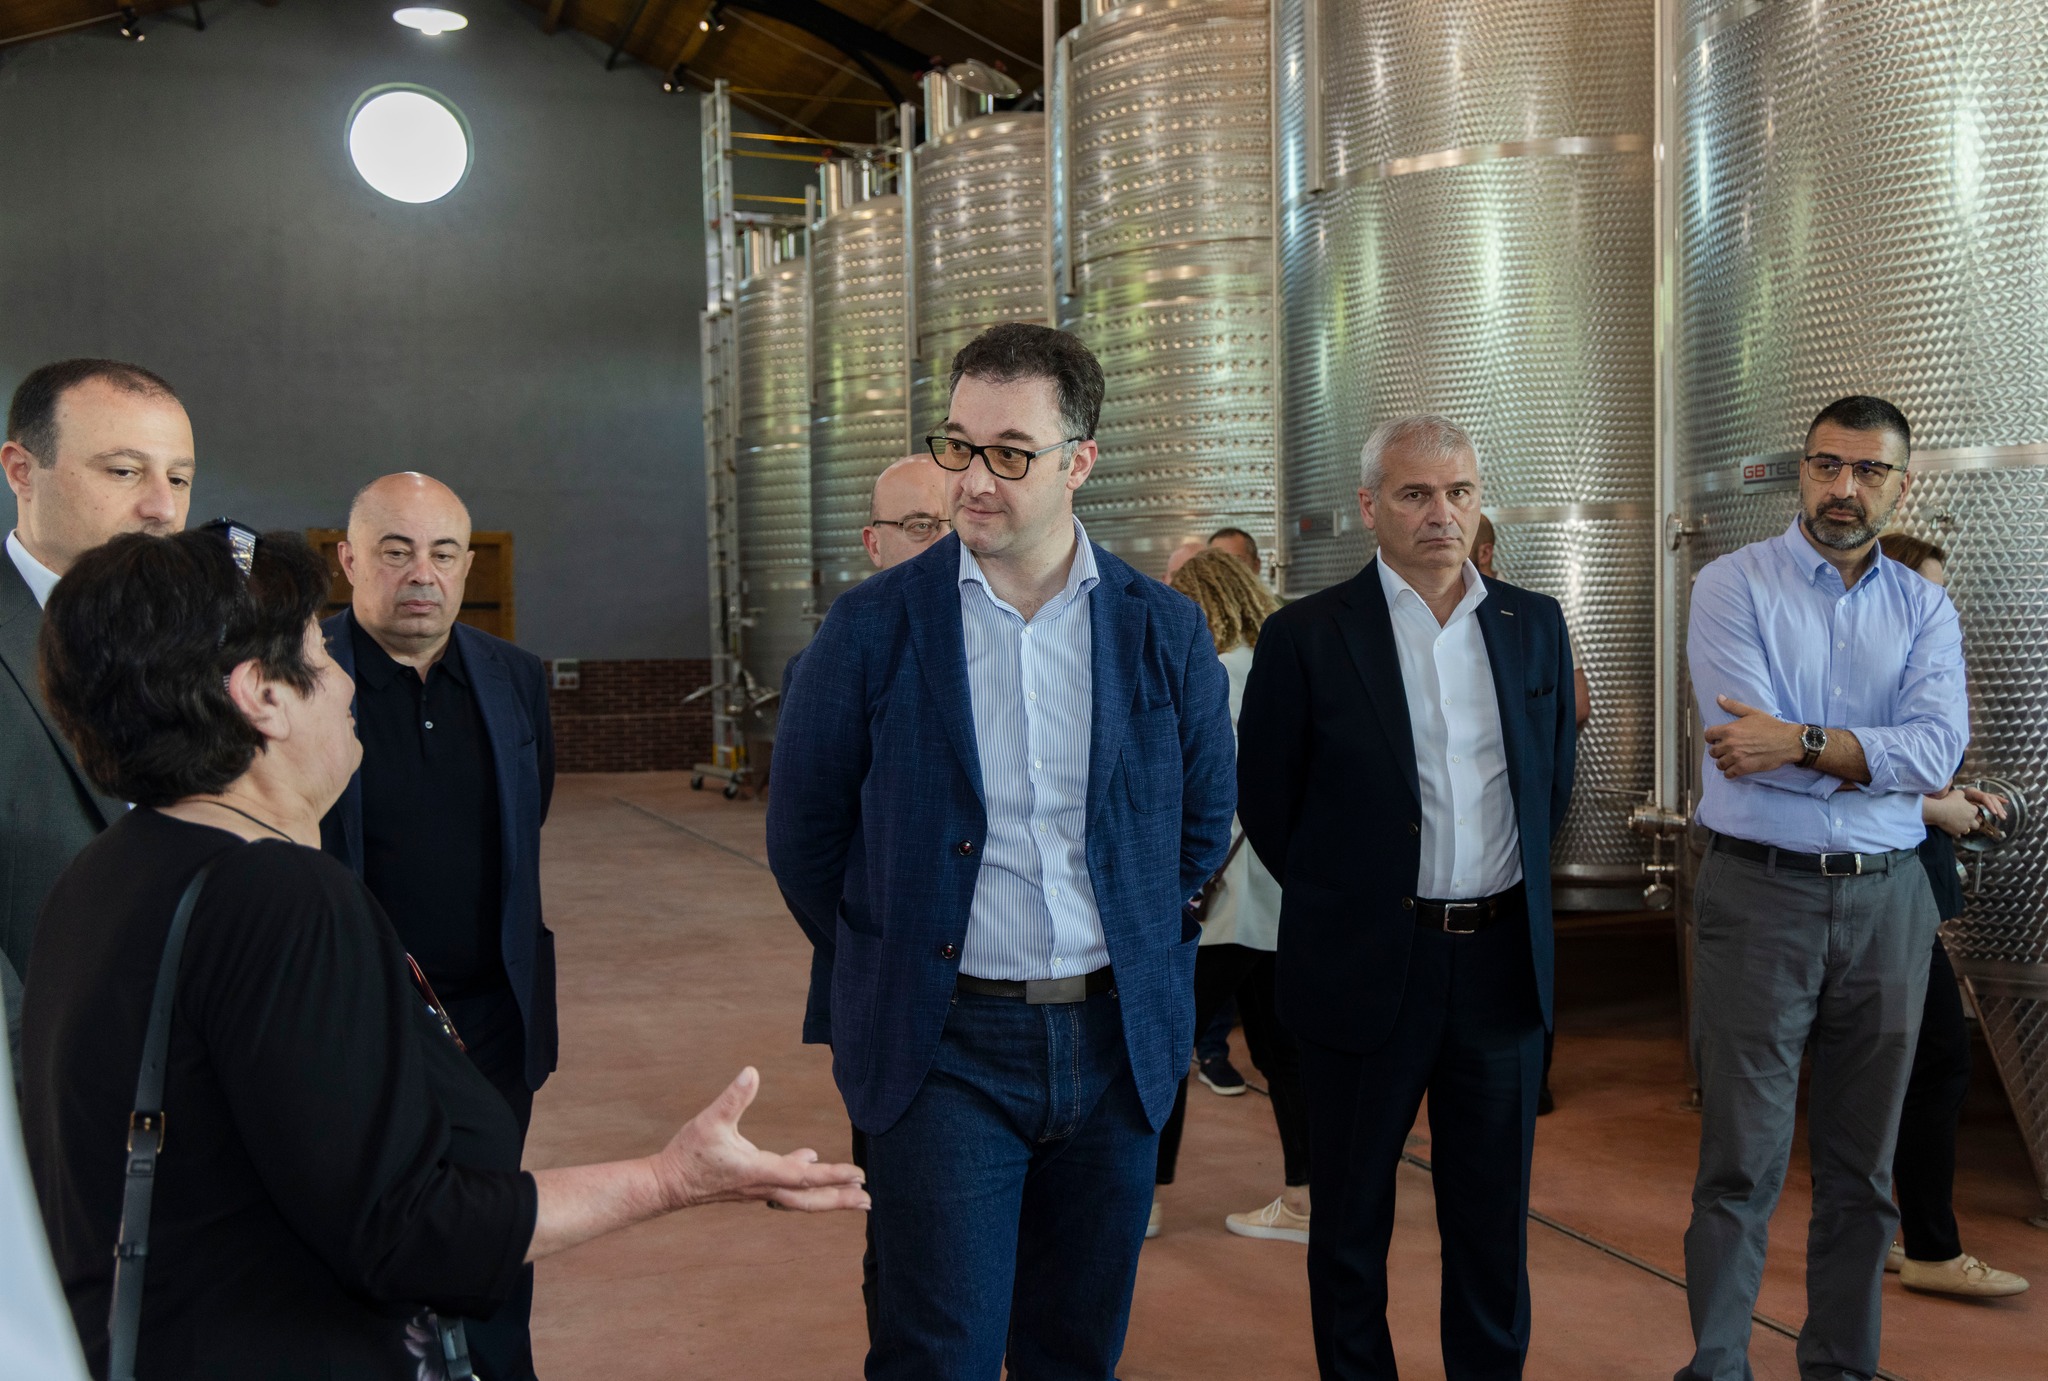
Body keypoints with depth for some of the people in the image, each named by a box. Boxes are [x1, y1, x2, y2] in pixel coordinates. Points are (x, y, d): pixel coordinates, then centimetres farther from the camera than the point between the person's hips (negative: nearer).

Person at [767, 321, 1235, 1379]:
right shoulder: (873, 629, -5)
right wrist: (890, 972, 8)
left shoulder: (1166, 634, 0)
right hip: (946, 1049, -2)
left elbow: (1202, 826, 14)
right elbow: (802, 835, 4)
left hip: (1120, 1042, 3)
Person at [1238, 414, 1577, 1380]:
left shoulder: (1533, 625, 6)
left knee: (1493, 1218, 15)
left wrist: (1508, 891, 12)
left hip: (1503, 961, 3)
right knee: (1352, 1218, 12)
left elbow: (1554, 779, 16)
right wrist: (1343, 902, 4)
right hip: (1368, 966, -3)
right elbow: (1264, 798, -1)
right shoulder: (1306, 637, -7)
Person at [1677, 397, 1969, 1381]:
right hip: (1761, 894, -4)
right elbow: (1744, 742, -15)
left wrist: (1801, 742, -18)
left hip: (1888, 902, 4)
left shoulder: (1924, 610, 8)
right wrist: (1877, 759, -8)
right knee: (1741, 1164, 0)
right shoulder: (1735, 586, -2)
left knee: (1862, 1164, 13)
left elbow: (1938, 748, -9)